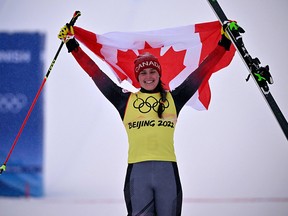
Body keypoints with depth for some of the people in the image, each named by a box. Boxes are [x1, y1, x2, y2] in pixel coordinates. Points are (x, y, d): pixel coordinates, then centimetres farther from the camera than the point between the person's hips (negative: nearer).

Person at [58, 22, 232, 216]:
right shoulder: (126, 100, 13)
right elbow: (96, 73, 14)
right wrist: (73, 46, 15)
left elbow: (202, 71, 17)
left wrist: (223, 44, 18)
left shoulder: (173, 99, 14)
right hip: (137, 169, -1)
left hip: (167, 169, 1)